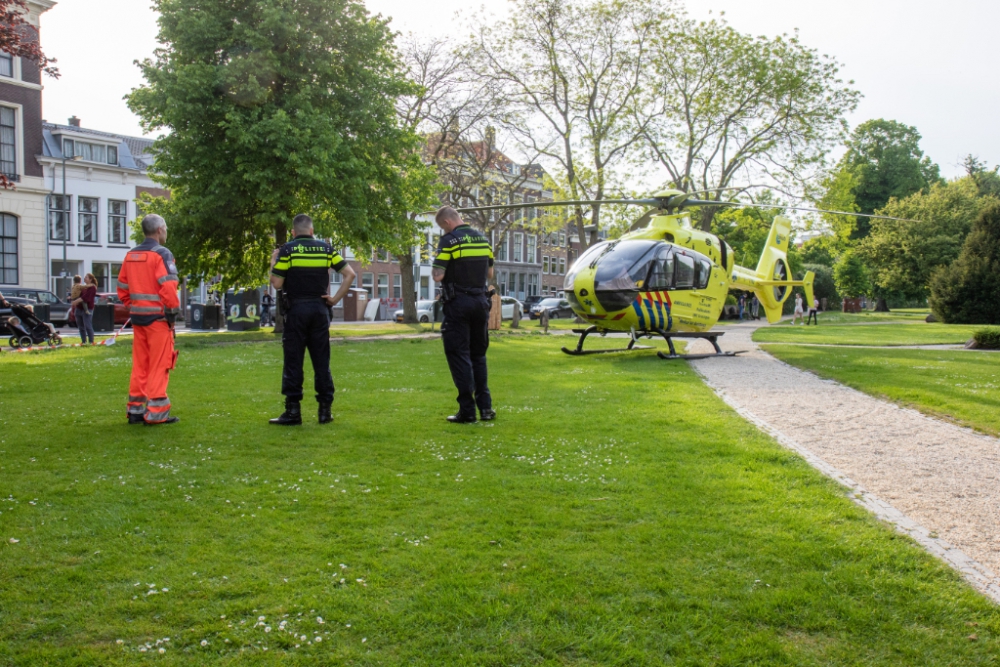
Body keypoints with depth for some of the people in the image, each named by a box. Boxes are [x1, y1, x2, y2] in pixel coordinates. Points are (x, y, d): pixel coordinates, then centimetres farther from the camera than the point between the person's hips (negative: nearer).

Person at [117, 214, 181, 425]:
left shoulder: (131, 255, 12)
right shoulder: (161, 254, -11)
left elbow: (122, 287, 13)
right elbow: (168, 287, -20)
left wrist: (133, 307, 17)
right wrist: (174, 310, -10)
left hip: (138, 317, 7)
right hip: (158, 317, -7)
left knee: (139, 364, 13)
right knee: (159, 365, -2)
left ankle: (136, 409, 18)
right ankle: (156, 413, -2)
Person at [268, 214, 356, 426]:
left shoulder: (287, 250, -4)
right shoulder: (325, 248, 6)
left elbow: (276, 284, -6)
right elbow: (350, 274, 1)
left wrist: (273, 263, 10)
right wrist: (335, 299, 3)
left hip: (296, 309, -3)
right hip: (320, 308, 3)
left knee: (293, 362, 2)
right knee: (322, 362, 8)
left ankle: (293, 411, 2)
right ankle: (325, 410, 9)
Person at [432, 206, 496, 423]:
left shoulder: (449, 240, -11)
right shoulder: (483, 238, 9)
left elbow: (438, 276, -14)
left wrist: (434, 268, 6)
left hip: (458, 304, -6)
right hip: (481, 301, 6)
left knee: (459, 355, 0)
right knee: (478, 355, 16)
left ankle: (467, 410, -1)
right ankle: (485, 407, 13)